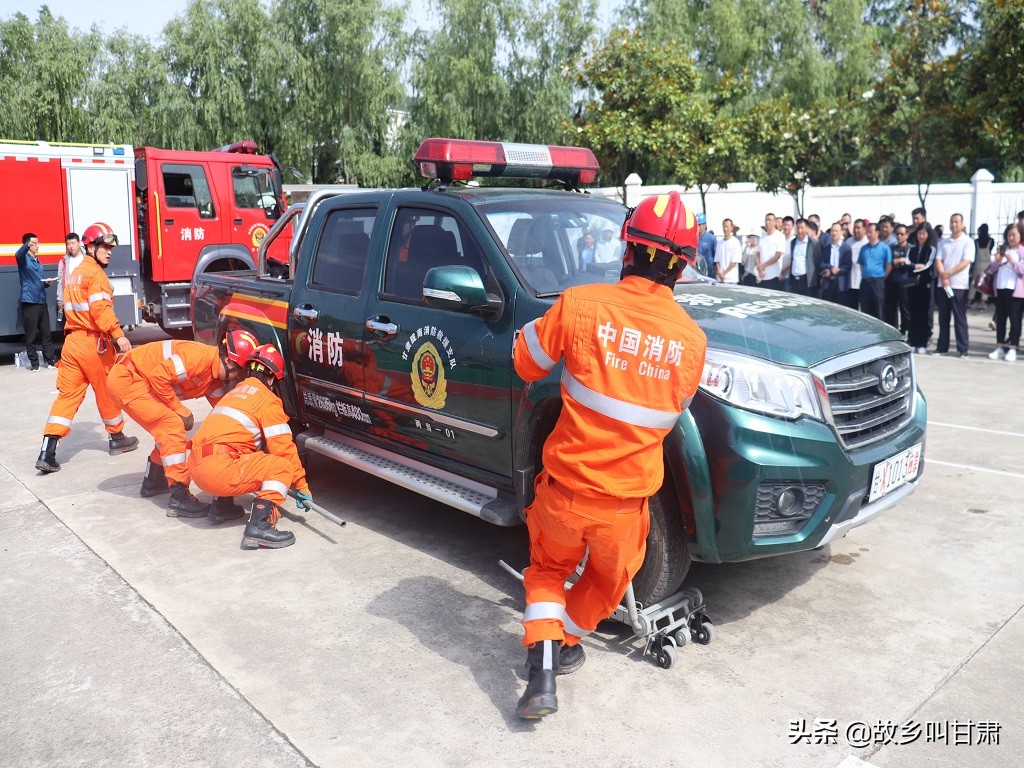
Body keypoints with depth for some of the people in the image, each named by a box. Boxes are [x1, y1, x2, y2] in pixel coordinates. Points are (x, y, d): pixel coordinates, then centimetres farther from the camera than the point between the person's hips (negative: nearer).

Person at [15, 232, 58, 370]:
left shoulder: (38, 262, 16)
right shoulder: (24, 258, -5)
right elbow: (18, 254, -30)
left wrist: (47, 282, 2)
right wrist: (27, 245, -50)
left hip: (42, 301, 6)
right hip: (29, 302, -6)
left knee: (46, 333, 10)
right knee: (31, 335, -1)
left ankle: (51, 359, 16)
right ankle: (34, 362, 5)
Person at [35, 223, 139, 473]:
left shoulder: (74, 274, 19)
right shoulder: (95, 273, -9)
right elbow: (101, 308, -23)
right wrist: (118, 335, -29)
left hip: (72, 341, 8)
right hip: (93, 342, -8)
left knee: (67, 394, 3)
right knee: (106, 391, 9)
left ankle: (48, 452, -5)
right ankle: (117, 438, 25)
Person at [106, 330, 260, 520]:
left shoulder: (216, 379, 3)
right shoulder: (201, 356, -26)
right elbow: (159, 376, -29)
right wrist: (181, 410, -18)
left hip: (142, 382, 9)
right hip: (126, 378, -9)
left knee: (167, 429, 16)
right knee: (172, 425, -16)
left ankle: (153, 482, 35)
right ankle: (179, 498, -16)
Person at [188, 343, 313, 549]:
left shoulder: (235, 392, 25)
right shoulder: (267, 399, 0)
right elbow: (283, 448, -3)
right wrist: (302, 487, 6)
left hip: (195, 468, 9)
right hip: (219, 472, -9)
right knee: (282, 467, -5)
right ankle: (260, 526, -22)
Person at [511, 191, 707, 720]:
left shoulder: (580, 305, -15)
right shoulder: (692, 339, -7)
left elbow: (527, 364, 1)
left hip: (566, 486, -1)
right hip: (627, 501, 1)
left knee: (547, 568, 25)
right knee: (608, 579, 30)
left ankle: (542, 671, 13)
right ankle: (565, 646, 46)